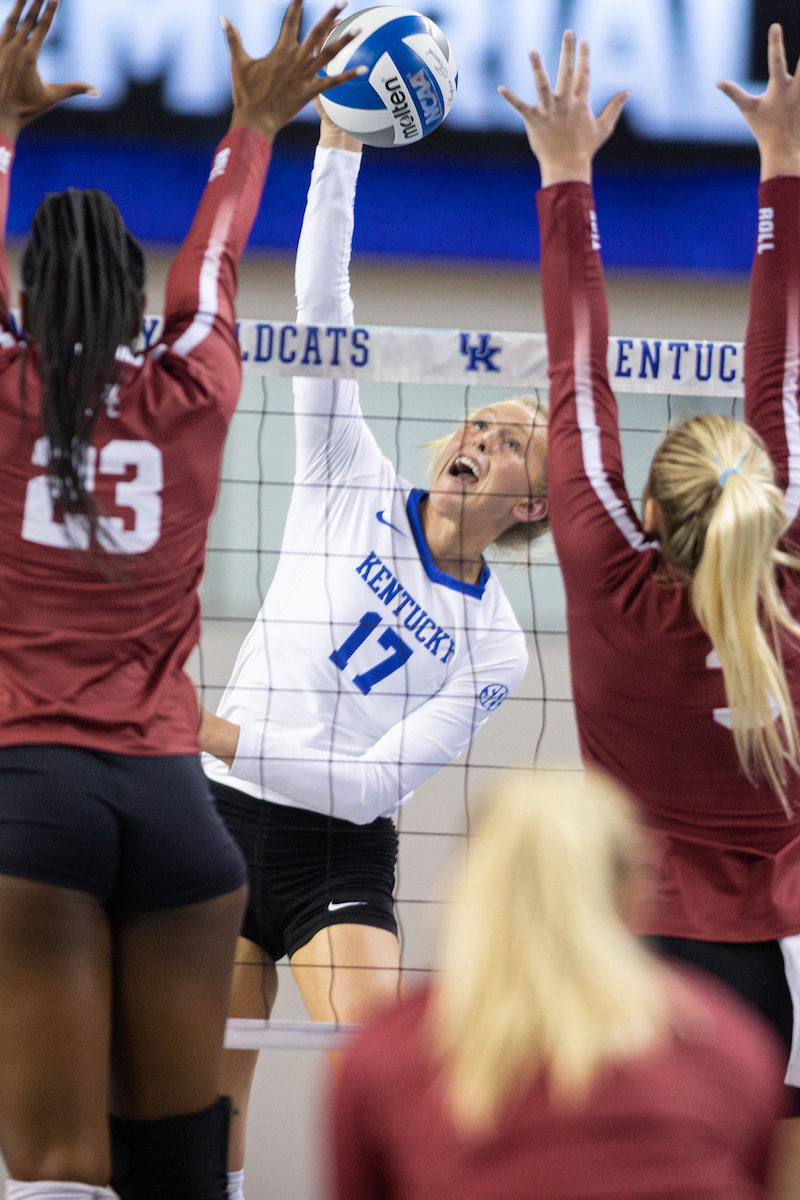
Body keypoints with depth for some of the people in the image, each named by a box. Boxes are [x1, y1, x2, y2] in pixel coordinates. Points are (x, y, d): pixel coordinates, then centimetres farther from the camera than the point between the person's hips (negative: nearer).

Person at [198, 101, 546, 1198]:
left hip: (338, 863, -1)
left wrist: (233, 740, -20)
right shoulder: (354, 489, 2)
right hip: (220, 823, 1)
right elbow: (320, 306, -6)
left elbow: (376, 783, -9)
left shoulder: (493, 648, -1)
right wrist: (337, 147, -15)